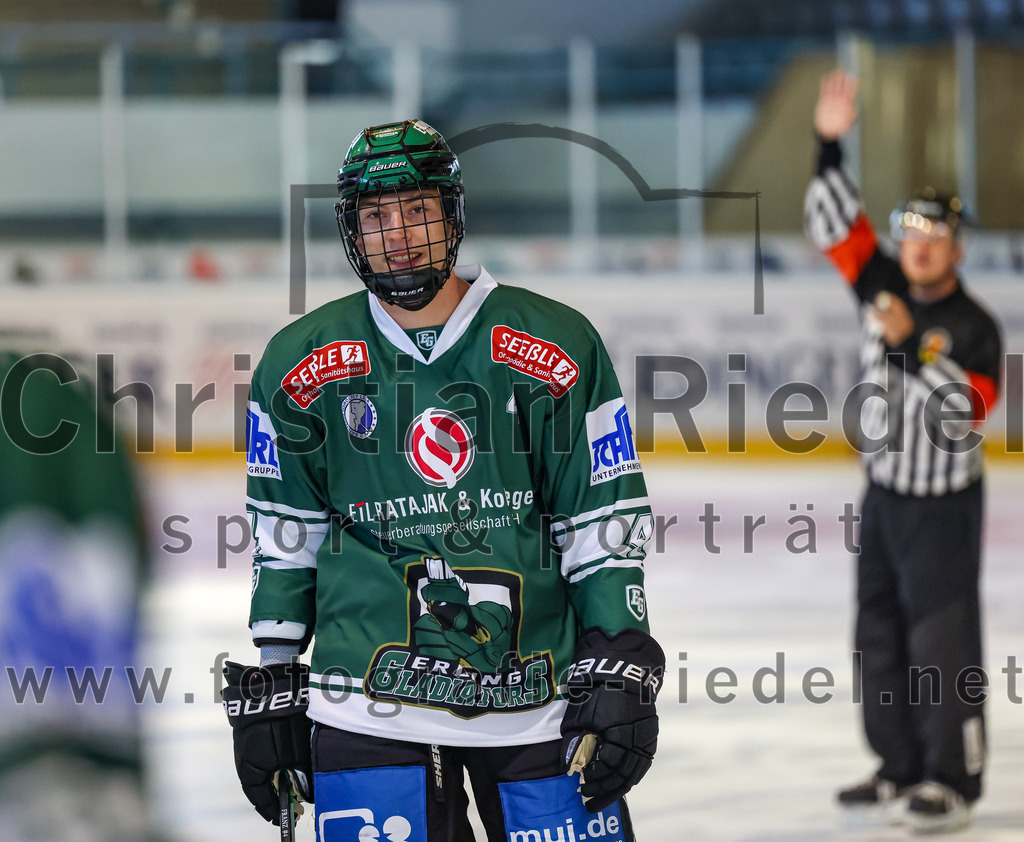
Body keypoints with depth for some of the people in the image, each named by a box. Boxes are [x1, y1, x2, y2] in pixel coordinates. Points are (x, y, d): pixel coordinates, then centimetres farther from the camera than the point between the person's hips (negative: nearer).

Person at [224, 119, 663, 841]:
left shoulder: (557, 344, 1)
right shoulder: (301, 363, 5)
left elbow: (605, 518, 3)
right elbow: (285, 535, 13)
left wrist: (621, 673, -3)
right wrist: (270, 684, 10)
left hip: (539, 699, 0)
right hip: (369, 708, 0)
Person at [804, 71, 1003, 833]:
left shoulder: (974, 328, -15)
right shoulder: (883, 287, 1)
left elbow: (967, 409, -26)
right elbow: (836, 224, -3)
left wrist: (913, 346, -32)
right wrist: (831, 147, -15)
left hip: (943, 506, -7)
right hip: (884, 494, 7)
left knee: (943, 642, -7)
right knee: (882, 635, 12)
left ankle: (953, 779, -3)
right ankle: (902, 769, 21)